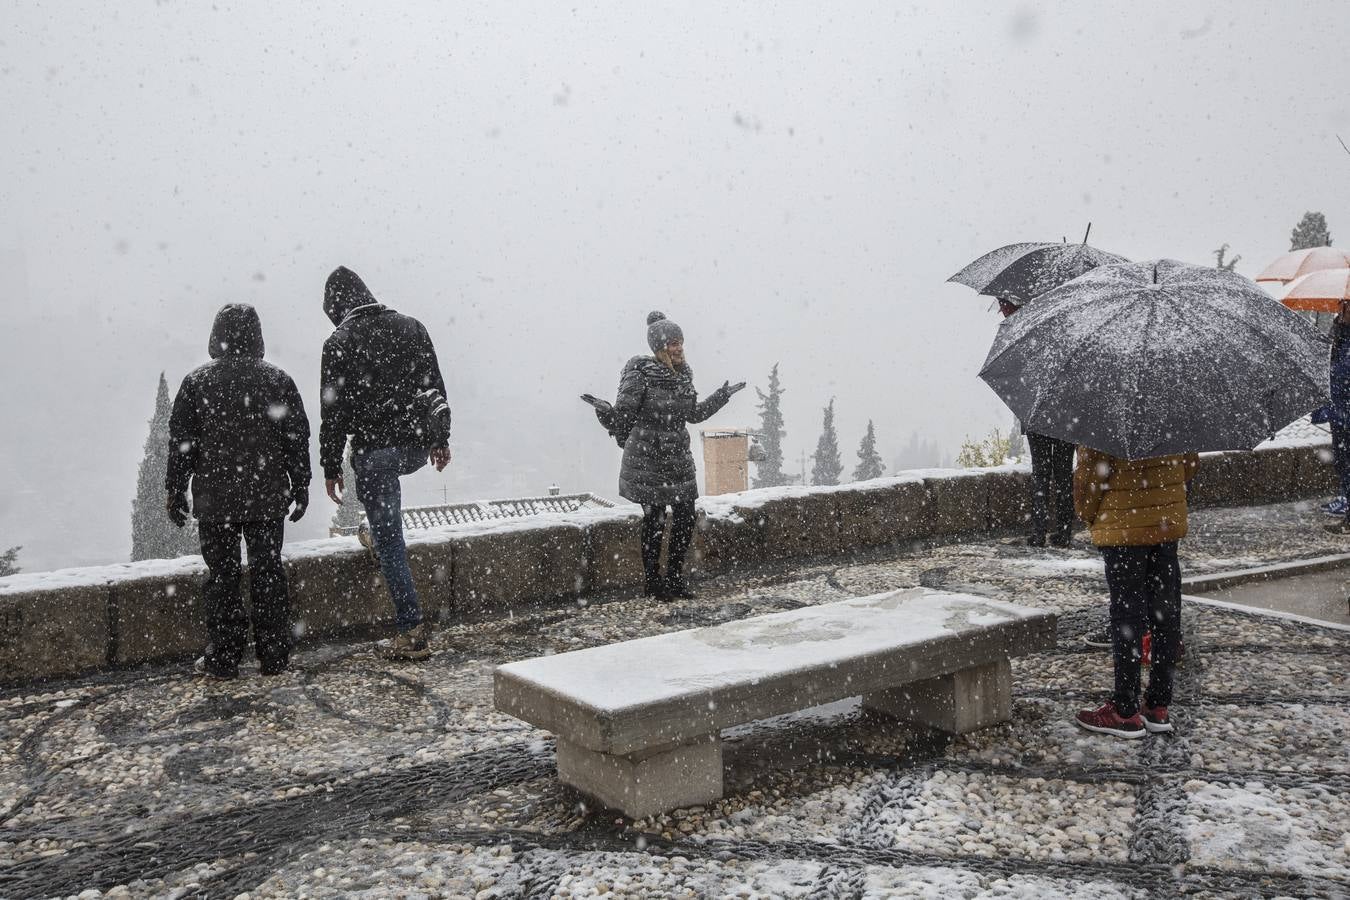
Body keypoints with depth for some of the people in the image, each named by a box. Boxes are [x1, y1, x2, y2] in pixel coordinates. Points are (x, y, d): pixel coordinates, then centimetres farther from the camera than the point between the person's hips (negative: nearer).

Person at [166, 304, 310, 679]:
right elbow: (297, 439, 2)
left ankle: (224, 658, 10)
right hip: (268, 499, 1)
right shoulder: (278, 380, 0)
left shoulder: (196, 382, -3)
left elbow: (181, 443, 0)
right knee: (268, 572, 8)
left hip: (215, 502, -1)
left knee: (222, 577, 6)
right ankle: (274, 657, 12)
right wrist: (300, 487, 11)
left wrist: (175, 491, 9)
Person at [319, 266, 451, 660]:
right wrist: (441, 439, 18)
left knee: (388, 538, 0)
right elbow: (435, 386, 11)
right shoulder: (410, 327, 8)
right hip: (417, 447, 5)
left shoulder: (339, 342, -5)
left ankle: (411, 631, 0)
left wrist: (331, 467, 1)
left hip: (373, 449, -5)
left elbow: (333, 412, -6)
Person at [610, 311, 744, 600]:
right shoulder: (641, 374, -16)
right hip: (647, 461, -6)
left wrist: (721, 396, 17)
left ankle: (675, 576, 24)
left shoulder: (683, 374, 6)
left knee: (686, 519, 8)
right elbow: (623, 413, -16)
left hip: (679, 459, 7)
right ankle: (652, 581, 18)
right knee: (654, 522, 2)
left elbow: (693, 413, 16)